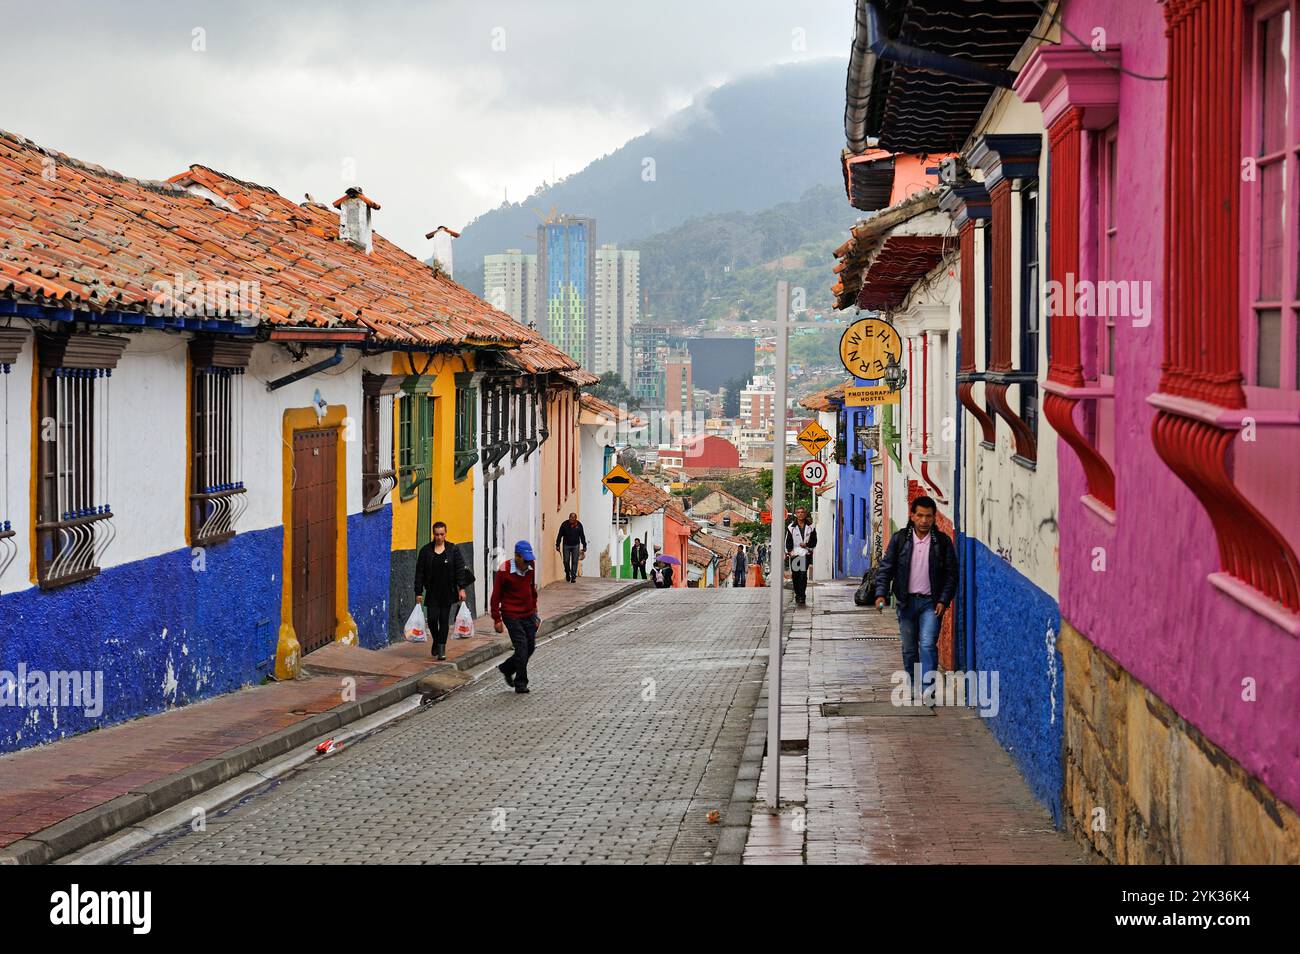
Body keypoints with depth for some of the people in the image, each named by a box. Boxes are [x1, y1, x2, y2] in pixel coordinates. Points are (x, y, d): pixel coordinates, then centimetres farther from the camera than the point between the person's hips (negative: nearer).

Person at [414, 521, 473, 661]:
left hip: (448, 591, 0)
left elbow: (460, 569, -1)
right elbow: (419, 573, 2)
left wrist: (461, 588, -10)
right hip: (432, 592, 0)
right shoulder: (426, 550, 1)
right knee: (432, 618, -7)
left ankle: (442, 647, 8)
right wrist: (418, 592, -1)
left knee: (444, 619, 0)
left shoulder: (453, 549, 1)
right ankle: (436, 640, 21)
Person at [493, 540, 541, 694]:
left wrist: (534, 611, 21)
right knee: (521, 647, -10)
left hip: (528, 614, 6)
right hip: (512, 616, -6)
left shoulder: (531, 567, 1)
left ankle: (507, 669, 30)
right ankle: (520, 683, 2)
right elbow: (496, 596, -9)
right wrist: (497, 619, -9)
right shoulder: (504, 570, -16)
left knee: (530, 646, 9)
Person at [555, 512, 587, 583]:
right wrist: (557, 545, -2)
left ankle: (573, 577, 1)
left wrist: (584, 547, 5)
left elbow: (582, 536, 5)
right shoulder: (564, 524, -6)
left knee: (575, 561, -3)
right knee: (566, 561, 0)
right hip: (566, 545, 0)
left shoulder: (579, 525, -3)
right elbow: (560, 535, 0)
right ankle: (567, 573, 26)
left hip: (575, 546, 0)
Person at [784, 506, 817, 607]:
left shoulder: (810, 527, 9)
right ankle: (798, 596, 13)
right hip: (794, 554, 1)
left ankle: (802, 597, -16)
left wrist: (807, 545, -7)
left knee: (803, 575, -14)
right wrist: (789, 552, -7)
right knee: (795, 576, 1)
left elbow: (814, 541, 12)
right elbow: (788, 542, 7)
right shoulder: (791, 527, 7)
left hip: (806, 554, -1)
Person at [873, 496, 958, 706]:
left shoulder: (942, 542, 0)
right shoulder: (900, 539, 1)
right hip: (907, 601, 2)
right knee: (908, 649, 11)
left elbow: (951, 574, 2)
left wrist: (944, 600, -7)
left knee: (928, 645, -16)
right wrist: (881, 594, -11)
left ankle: (929, 690, -19)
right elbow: (885, 568, 2)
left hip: (931, 602, -2)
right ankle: (913, 687, 24)